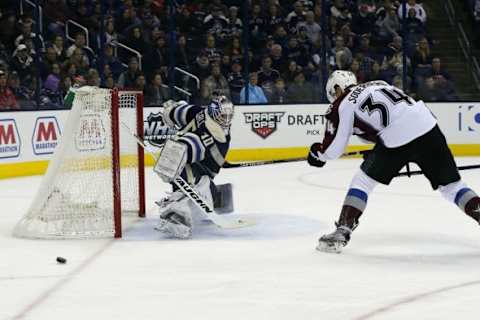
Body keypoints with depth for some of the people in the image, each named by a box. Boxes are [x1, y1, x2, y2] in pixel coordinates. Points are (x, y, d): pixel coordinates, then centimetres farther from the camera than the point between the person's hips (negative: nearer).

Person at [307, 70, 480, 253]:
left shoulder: (343, 105, 11)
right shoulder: (377, 85, 29)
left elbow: (332, 149, 12)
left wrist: (316, 153, 32)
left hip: (397, 140, -5)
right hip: (428, 126, 5)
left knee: (363, 181, 12)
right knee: (450, 184, 15)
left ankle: (341, 233, 7)